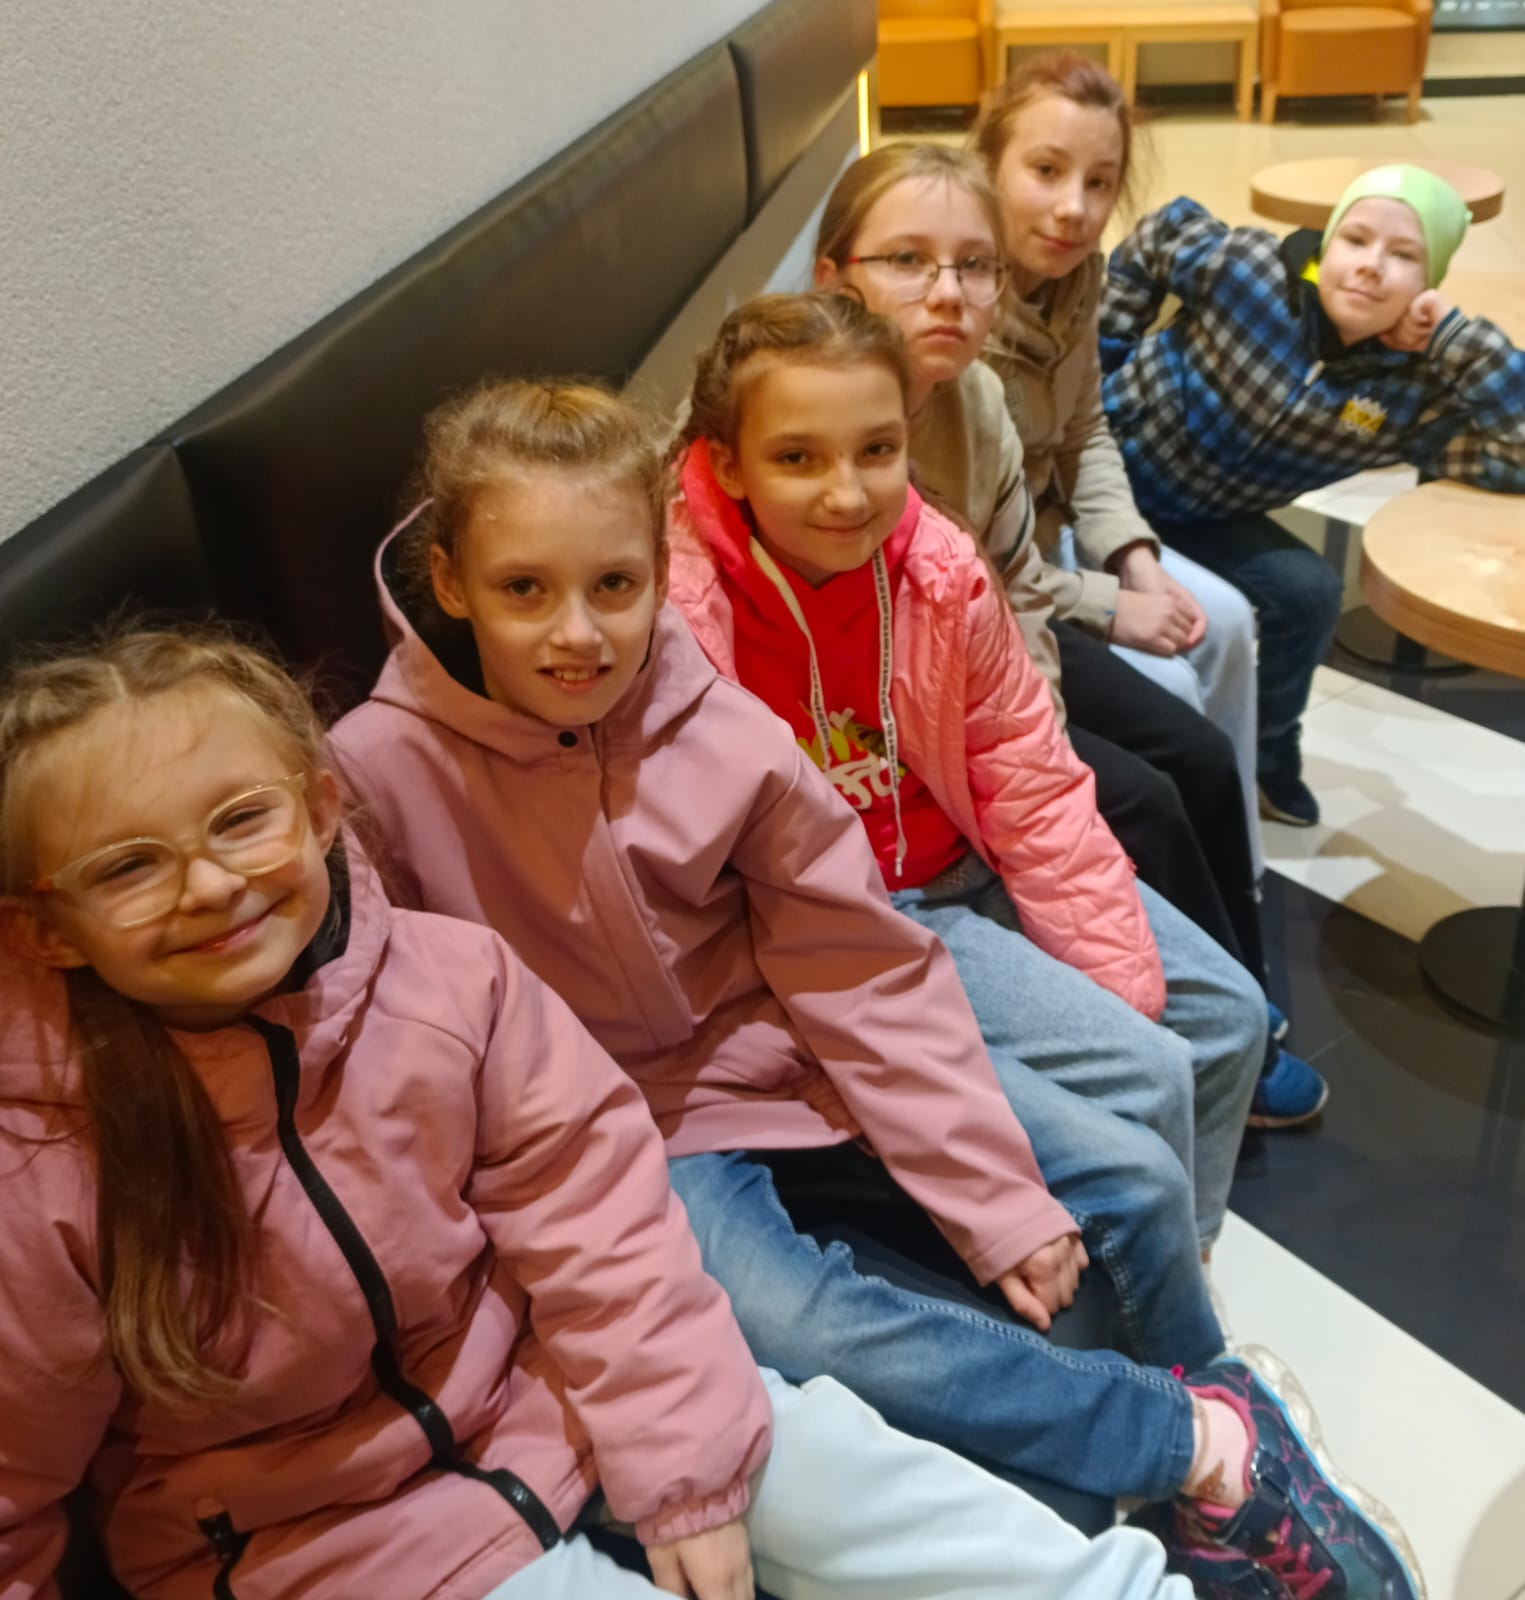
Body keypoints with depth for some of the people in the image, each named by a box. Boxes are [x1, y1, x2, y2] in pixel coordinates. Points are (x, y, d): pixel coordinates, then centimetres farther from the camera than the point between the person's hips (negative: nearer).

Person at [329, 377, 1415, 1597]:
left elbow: (862, 972, -7)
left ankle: (1188, 1409, 27)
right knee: (797, 1326, -29)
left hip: (776, 1044, 3)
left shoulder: (728, 738, -14)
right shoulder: (382, 769, -18)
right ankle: (1206, 1444, -10)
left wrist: (1000, 1199, -5)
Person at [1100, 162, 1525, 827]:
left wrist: (1458, 338, -30)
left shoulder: (1412, 389, -17)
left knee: (1308, 595, -5)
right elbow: (1156, 236, -5)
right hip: (1107, 458, -3)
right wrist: (1100, 351, -5)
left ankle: (1262, 762, 22)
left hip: (1202, 519, 3)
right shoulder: (1247, 267, -24)